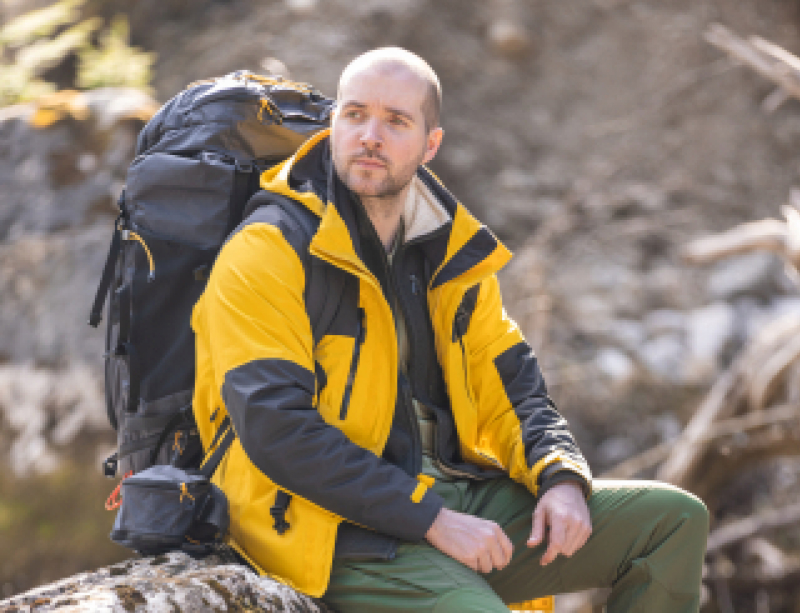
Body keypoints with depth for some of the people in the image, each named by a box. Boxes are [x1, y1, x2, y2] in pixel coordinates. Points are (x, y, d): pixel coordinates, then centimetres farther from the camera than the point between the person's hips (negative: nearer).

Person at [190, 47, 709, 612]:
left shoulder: (452, 255, 14)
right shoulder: (267, 253, -9)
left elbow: (510, 386, 17)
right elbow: (278, 431, -18)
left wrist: (562, 478, -6)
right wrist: (434, 520, -21)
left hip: (456, 493, 7)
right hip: (343, 529, -7)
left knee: (675, 519, 1)